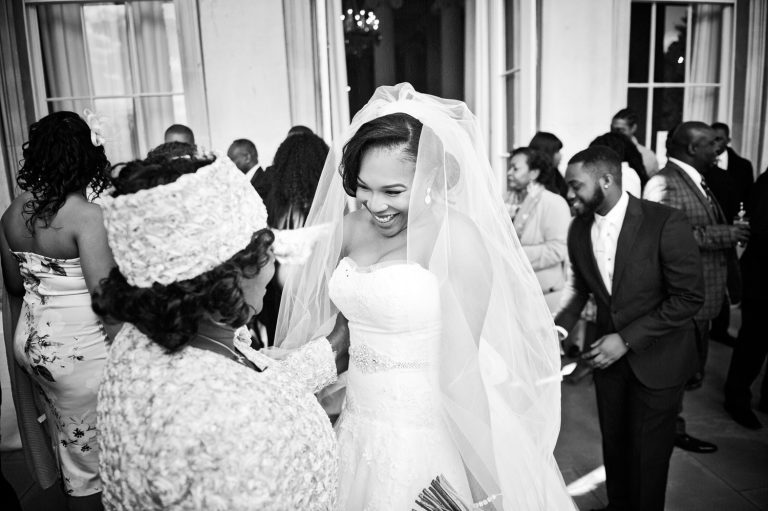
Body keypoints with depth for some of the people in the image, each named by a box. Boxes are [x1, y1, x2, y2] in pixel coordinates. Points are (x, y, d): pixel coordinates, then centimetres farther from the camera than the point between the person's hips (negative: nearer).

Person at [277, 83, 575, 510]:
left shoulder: (456, 237, -18)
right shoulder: (351, 226, 0)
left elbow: (460, 370, -19)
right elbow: (333, 323, 8)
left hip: (426, 443, -6)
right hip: (356, 430, 6)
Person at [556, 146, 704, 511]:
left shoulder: (666, 224, -22)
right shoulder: (579, 229, -6)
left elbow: (689, 297, -19)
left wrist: (628, 339, -22)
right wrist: (560, 327, -9)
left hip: (656, 358, -4)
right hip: (610, 353, 4)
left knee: (647, 453, 11)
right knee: (614, 443, 19)